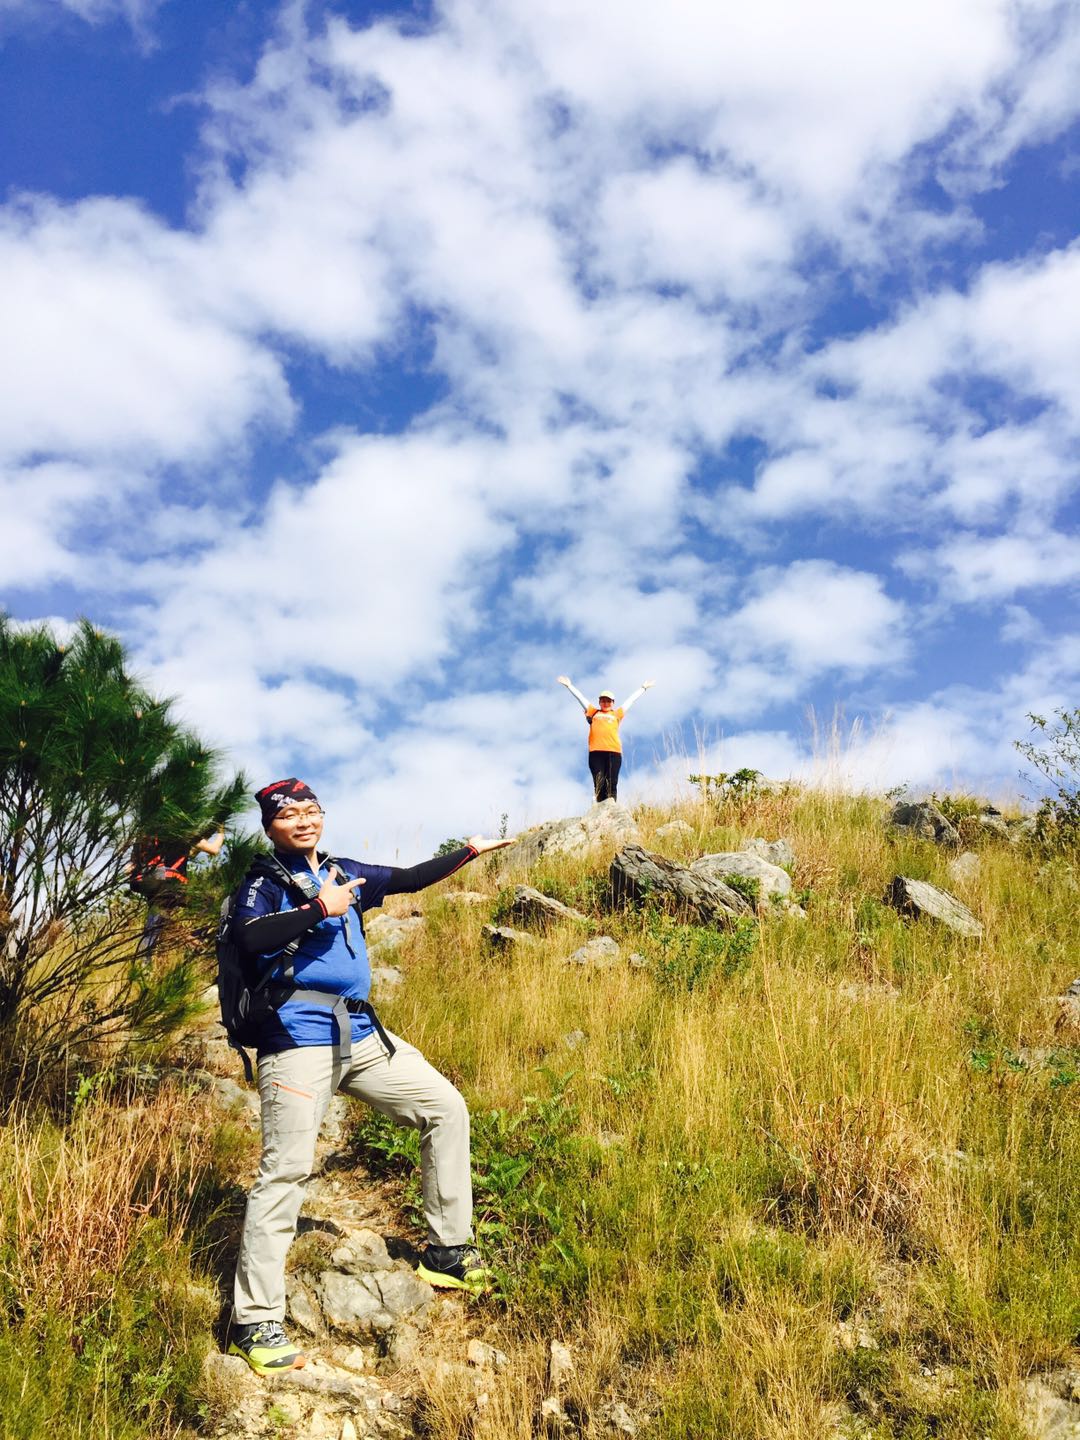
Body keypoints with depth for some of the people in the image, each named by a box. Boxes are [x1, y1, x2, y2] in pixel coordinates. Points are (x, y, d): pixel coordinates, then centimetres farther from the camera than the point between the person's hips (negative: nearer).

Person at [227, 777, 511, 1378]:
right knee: (287, 1169, -13)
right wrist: (320, 909, -20)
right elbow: (249, 938, -19)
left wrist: (470, 851, 19)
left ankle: (448, 1253, 18)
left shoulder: (343, 873, 17)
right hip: (299, 1038, -7)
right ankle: (255, 1323, -6)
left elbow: (409, 879, 24)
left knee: (446, 1108, 8)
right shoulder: (264, 881, 0)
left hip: (361, 1035, 7)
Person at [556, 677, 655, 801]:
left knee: (611, 784, -6)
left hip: (614, 751, 0)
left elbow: (632, 699, 31)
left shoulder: (617, 714, 24)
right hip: (596, 752, 0)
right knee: (599, 783, -9)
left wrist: (643, 688, 37)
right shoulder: (593, 713, 23)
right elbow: (579, 697, 28)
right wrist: (569, 685, 31)